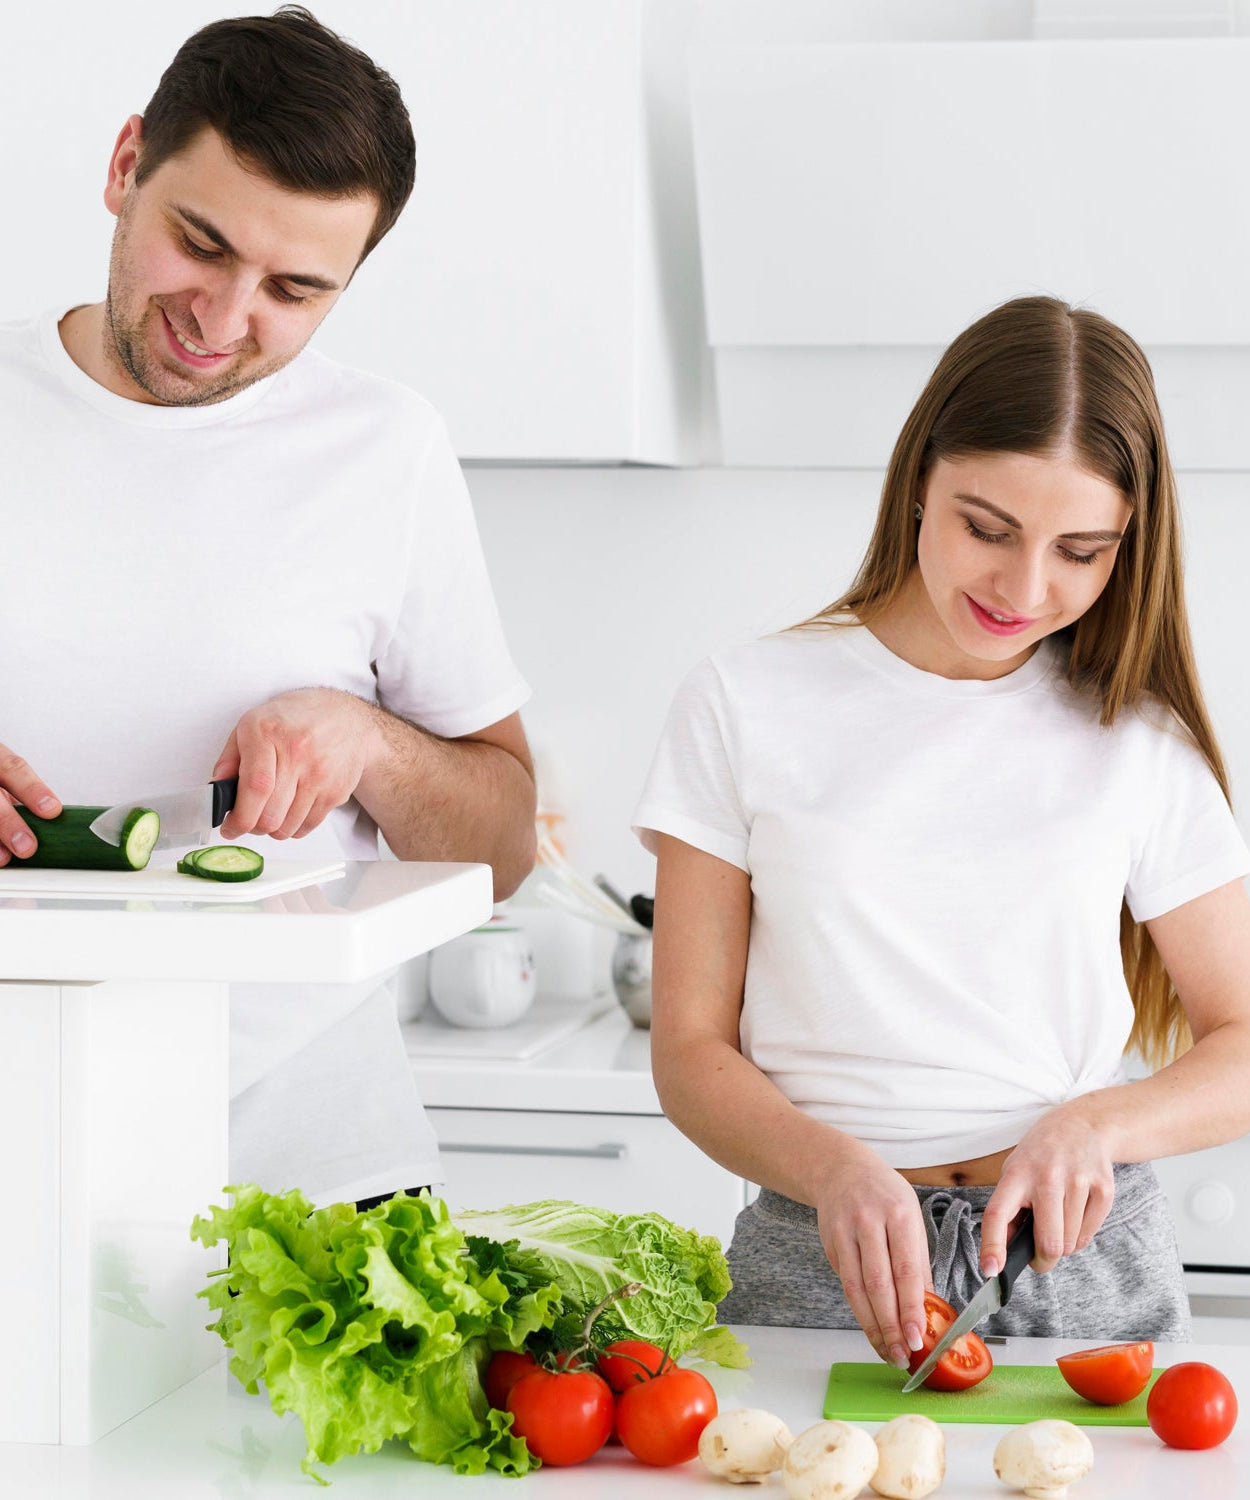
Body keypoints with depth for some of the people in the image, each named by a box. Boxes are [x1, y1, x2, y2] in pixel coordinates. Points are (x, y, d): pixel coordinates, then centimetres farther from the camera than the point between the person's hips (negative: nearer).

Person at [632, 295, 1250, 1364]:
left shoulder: (1139, 744, 6)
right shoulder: (746, 706, 2)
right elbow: (690, 1053, 2)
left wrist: (1097, 1124, -9)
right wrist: (837, 1168, -17)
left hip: (1086, 1264, 1)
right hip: (823, 1269, -1)